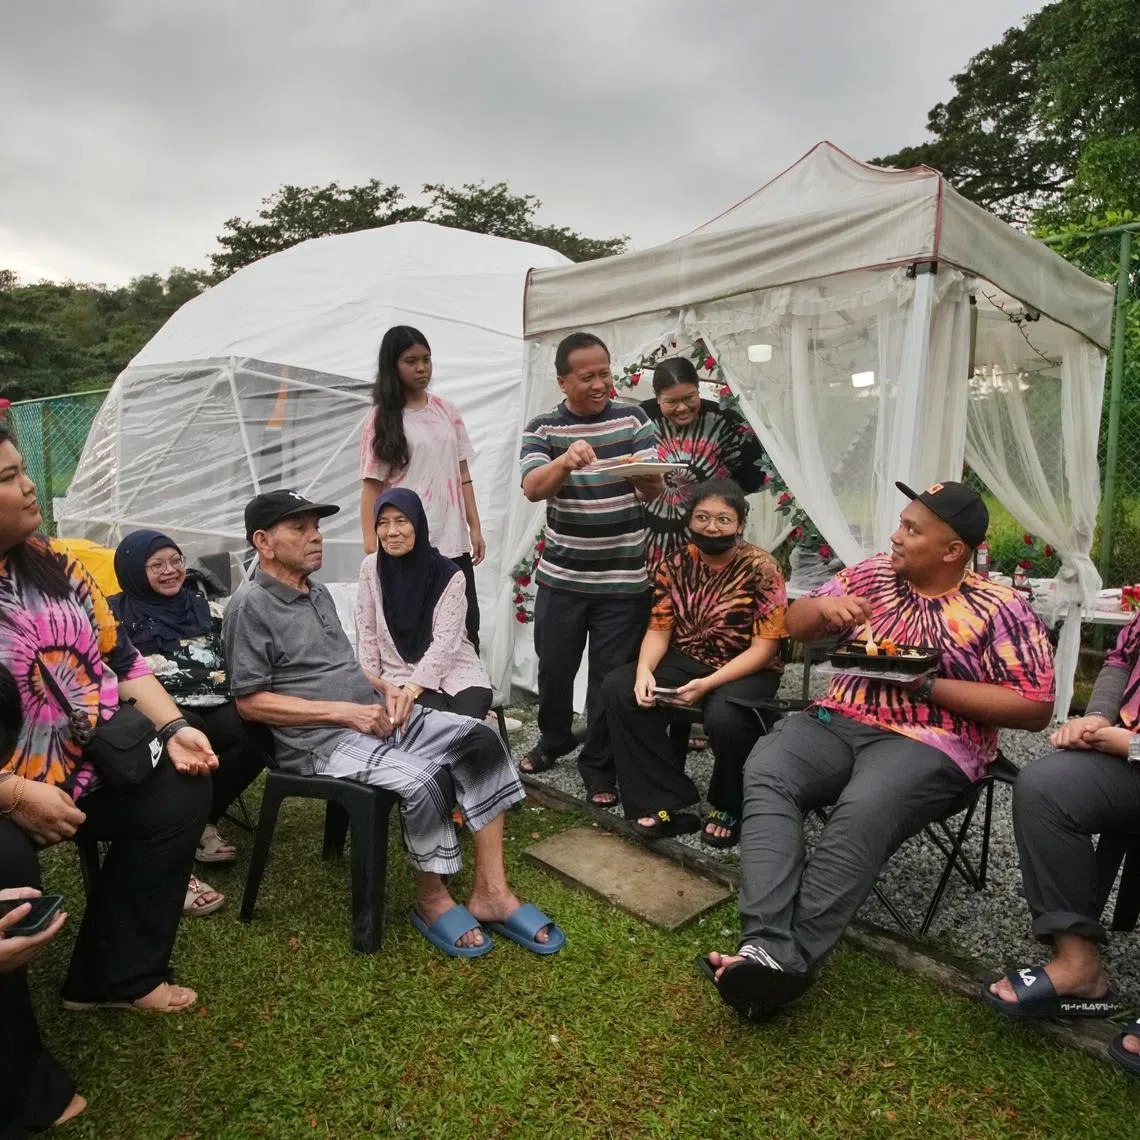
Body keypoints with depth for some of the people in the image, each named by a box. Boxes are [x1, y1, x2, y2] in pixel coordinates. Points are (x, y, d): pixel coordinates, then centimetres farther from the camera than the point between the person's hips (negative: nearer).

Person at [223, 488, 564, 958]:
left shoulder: (317, 593, 18)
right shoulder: (251, 606, -8)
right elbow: (251, 702, -13)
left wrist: (386, 687, 5)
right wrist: (343, 712, -17)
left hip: (375, 715, 8)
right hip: (320, 739, -8)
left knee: (481, 739, -12)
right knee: (426, 779, -31)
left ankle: (490, 892, -8)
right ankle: (432, 899, -3)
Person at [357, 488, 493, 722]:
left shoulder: (449, 575, -7)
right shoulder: (371, 567, 1)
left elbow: (445, 642, -12)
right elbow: (367, 637, 3)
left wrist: (411, 690, -22)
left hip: (454, 673, 0)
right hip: (397, 674, 1)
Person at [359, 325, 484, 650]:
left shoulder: (447, 411, 10)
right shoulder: (382, 418, -1)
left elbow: (462, 473, 12)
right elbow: (372, 485, -6)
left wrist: (475, 527, 7)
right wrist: (371, 548, -13)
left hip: (452, 540, 4)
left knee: (466, 628, 6)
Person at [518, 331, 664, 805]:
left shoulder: (633, 421, 1)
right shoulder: (543, 428, 0)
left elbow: (654, 490, -6)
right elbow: (533, 488, -15)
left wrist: (647, 476, -31)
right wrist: (565, 461, -35)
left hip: (623, 579, -1)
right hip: (561, 576, 1)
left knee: (613, 676, 4)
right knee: (554, 667, 13)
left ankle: (600, 766, 23)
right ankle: (554, 739, 41)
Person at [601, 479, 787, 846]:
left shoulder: (761, 569, -12)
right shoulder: (676, 565, 1)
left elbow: (763, 648, -15)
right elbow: (659, 629, 2)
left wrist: (708, 684, -26)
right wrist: (644, 670, -20)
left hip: (747, 671, -5)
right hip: (685, 661, 5)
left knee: (723, 717, -36)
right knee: (617, 689, -17)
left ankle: (729, 808, -2)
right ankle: (669, 800, -9)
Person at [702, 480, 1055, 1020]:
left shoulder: (1000, 609, 0)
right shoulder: (871, 574, 12)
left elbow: (1035, 708, -4)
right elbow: (796, 624, 17)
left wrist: (927, 684, -13)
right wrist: (824, 607, -8)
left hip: (929, 741, -4)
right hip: (838, 720, 4)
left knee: (862, 812, -35)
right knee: (765, 770, -25)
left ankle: (788, 961, -31)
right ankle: (765, 943, -34)